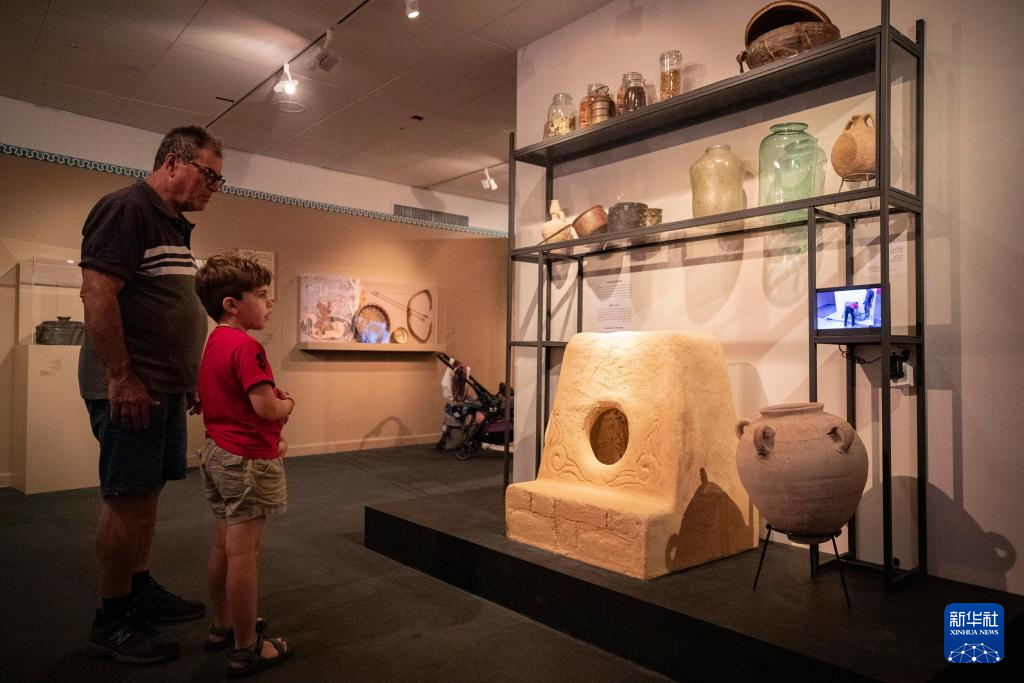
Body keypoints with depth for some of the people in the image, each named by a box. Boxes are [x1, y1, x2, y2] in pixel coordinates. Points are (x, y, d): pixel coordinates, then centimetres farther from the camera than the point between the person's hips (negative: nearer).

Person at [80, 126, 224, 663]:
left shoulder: (176, 226, 17)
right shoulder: (125, 209, -12)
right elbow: (97, 293, -20)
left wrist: (188, 377, 19)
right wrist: (122, 377, -21)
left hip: (167, 388, 9)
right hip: (129, 389, -9)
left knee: (148, 492, 16)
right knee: (126, 498, -1)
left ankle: (140, 591, 30)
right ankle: (111, 623, 13)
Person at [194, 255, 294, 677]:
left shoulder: (214, 343, 10)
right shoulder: (245, 346, -20)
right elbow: (266, 407, -26)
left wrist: (268, 438, 12)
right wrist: (288, 405, -5)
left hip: (217, 452, 10)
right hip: (247, 459, -10)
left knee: (222, 546, 19)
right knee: (244, 553, -2)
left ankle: (222, 626, 34)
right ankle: (246, 649, 9)